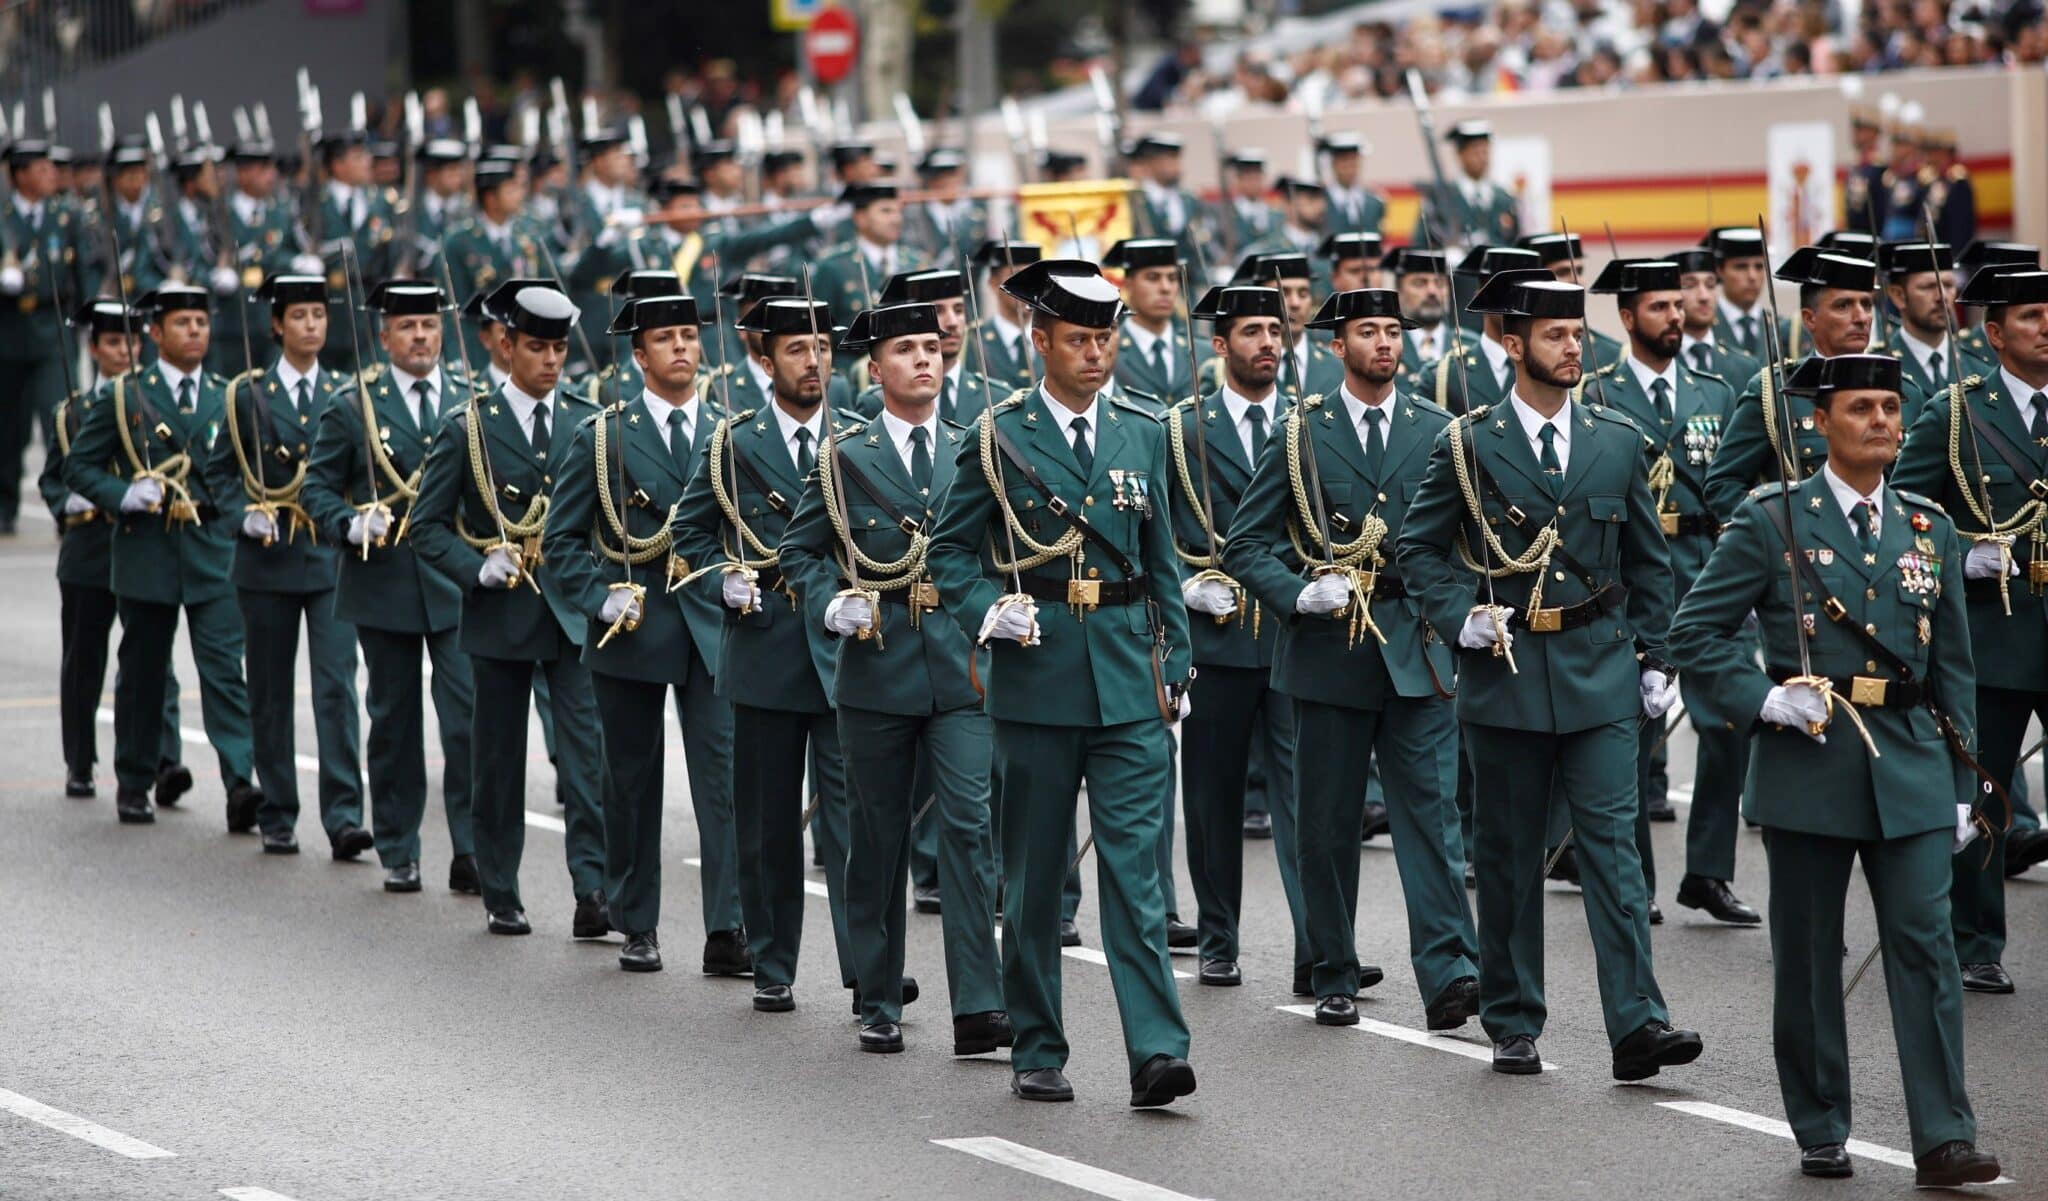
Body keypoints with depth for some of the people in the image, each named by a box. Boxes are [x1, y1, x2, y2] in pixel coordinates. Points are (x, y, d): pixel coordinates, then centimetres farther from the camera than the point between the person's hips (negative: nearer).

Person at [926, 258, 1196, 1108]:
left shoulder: (1141, 434, 10)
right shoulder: (1000, 436, 0)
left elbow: (1162, 564, 14)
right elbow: (949, 550, 5)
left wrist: (1174, 670, 8)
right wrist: (987, 612, -13)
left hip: (1128, 678, 1)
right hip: (1035, 675, -1)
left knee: (1134, 864, -8)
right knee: (1033, 872, 7)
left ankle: (1156, 1052, -14)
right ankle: (1037, 1052, 16)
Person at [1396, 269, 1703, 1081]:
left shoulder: (1617, 441, 8)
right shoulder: (1469, 445, 0)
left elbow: (1648, 562, 14)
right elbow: (1418, 549, 6)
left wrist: (1656, 660, 9)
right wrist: (1461, 617, -10)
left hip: (1601, 675, 1)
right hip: (1505, 672, -1)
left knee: (1613, 842, -7)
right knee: (1508, 854, 6)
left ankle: (1637, 1024, -13)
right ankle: (1512, 1025, 16)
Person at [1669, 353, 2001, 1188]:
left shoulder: (1930, 529, 10)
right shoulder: (1773, 522, -1)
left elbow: (1954, 667, 14)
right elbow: (1694, 632, -1)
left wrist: (1962, 785, 10)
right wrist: (1762, 699, -14)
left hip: (1910, 770, 2)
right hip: (1808, 766, -2)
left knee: (1925, 945, -6)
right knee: (1808, 956, 6)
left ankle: (1943, 1141, -7)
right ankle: (1821, 1134, 18)